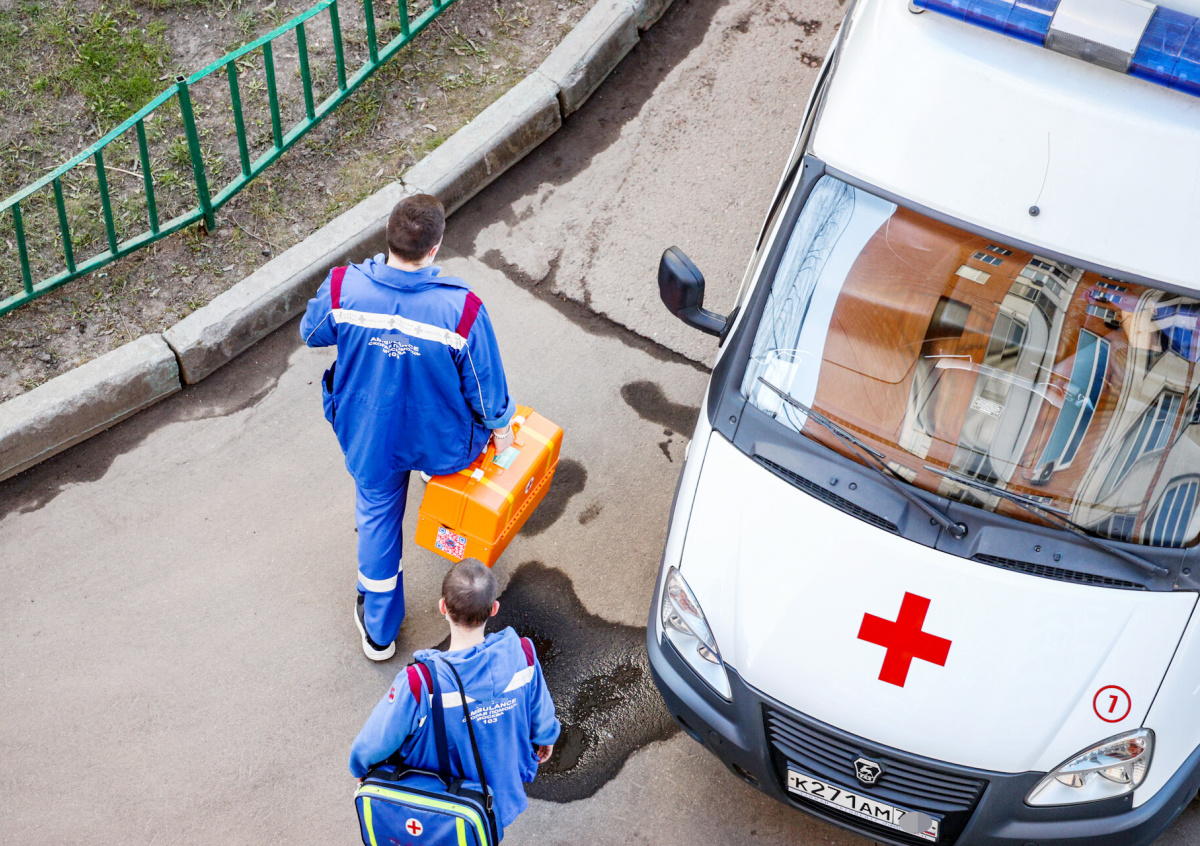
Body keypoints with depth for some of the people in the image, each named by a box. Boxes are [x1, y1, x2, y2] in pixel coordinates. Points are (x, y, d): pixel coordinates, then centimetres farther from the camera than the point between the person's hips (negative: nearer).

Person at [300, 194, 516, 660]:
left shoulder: (343, 288, -25)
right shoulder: (461, 308, -32)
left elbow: (311, 334, -2)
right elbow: (485, 385, -17)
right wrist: (500, 427, 4)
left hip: (368, 437, 2)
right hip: (441, 443, -2)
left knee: (377, 517, 26)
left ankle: (379, 631, 43)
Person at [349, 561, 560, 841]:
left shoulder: (420, 684, -38)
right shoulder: (521, 655, -28)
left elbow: (375, 741, -21)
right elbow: (542, 715, -8)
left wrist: (360, 768, 3)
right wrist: (545, 738, 16)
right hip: (503, 794, 2)